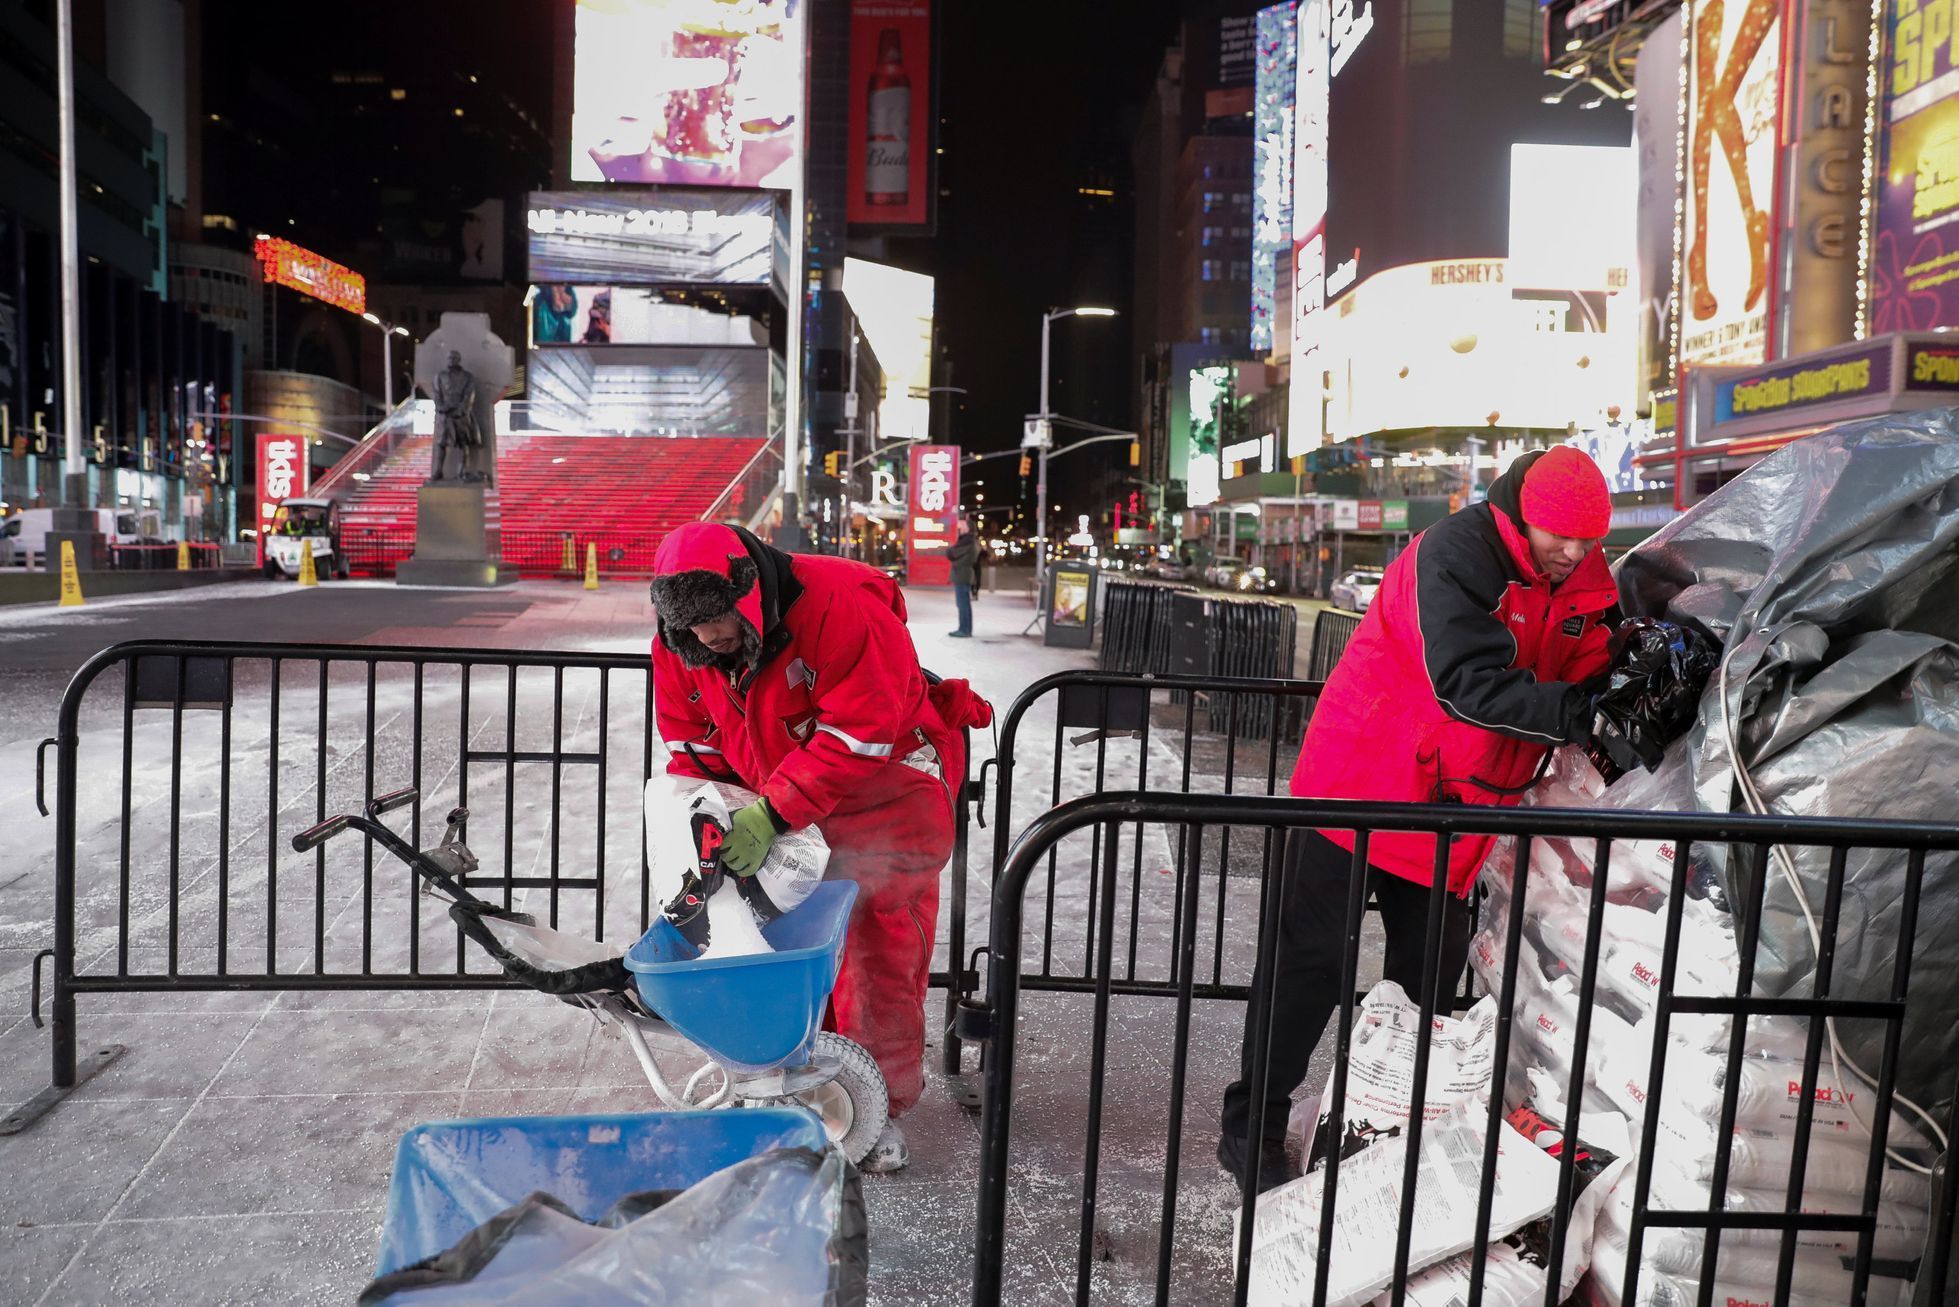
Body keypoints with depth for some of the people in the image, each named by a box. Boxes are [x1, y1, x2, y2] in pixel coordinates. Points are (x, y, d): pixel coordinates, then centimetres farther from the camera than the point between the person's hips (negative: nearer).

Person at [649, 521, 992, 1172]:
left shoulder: (842, 605, -30)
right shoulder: (679, 646, -9)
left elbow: (858, 734, -30)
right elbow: (692, 751, 2)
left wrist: (770, 814, -31)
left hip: (885, 794, -5)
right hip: (776, 808, 5)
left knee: (878, 951, -3)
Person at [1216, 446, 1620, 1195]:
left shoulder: (1587, 585, 3)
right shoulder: (1455, 556, -21)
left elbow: (1591, 675, 0)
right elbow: (1470, 683, -31)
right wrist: (1577, 712, -38)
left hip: (1452, 809, 7)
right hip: (1362, 786, -7)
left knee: (1434, 973, 14)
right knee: (1311, 961, -1)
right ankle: (1251, 1129, 11)